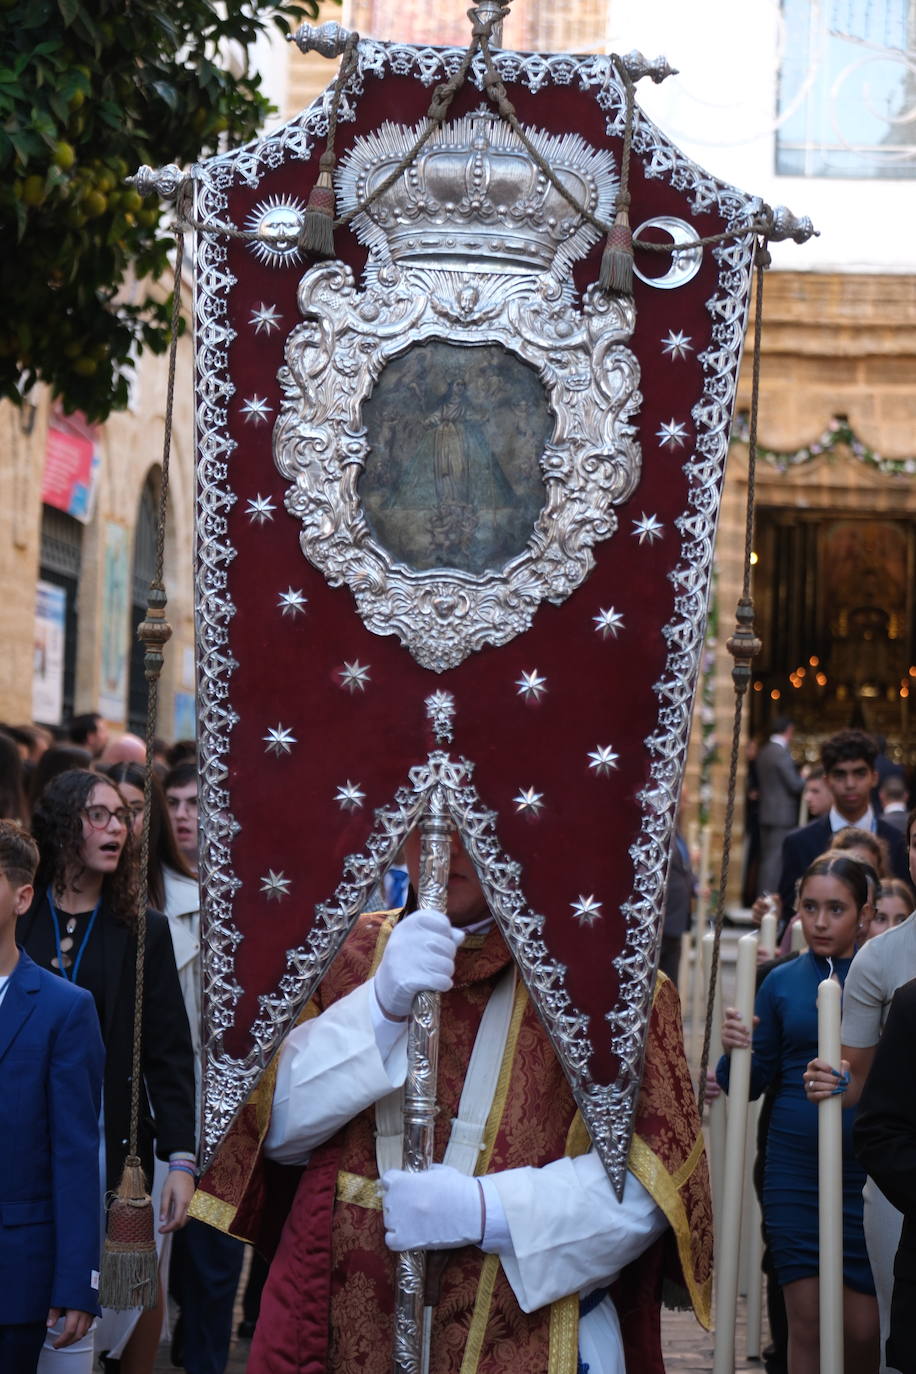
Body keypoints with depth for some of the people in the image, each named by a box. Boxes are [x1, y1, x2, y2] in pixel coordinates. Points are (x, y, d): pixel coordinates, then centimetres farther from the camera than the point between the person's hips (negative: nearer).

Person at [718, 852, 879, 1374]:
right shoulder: (782, 983, 7)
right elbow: (751, 1083, 10)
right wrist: (736, 1048, -10)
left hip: (868, 1173, -2)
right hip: (795, 1174, 2)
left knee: (865, 1329, -2)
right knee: (806, 1323, 4)